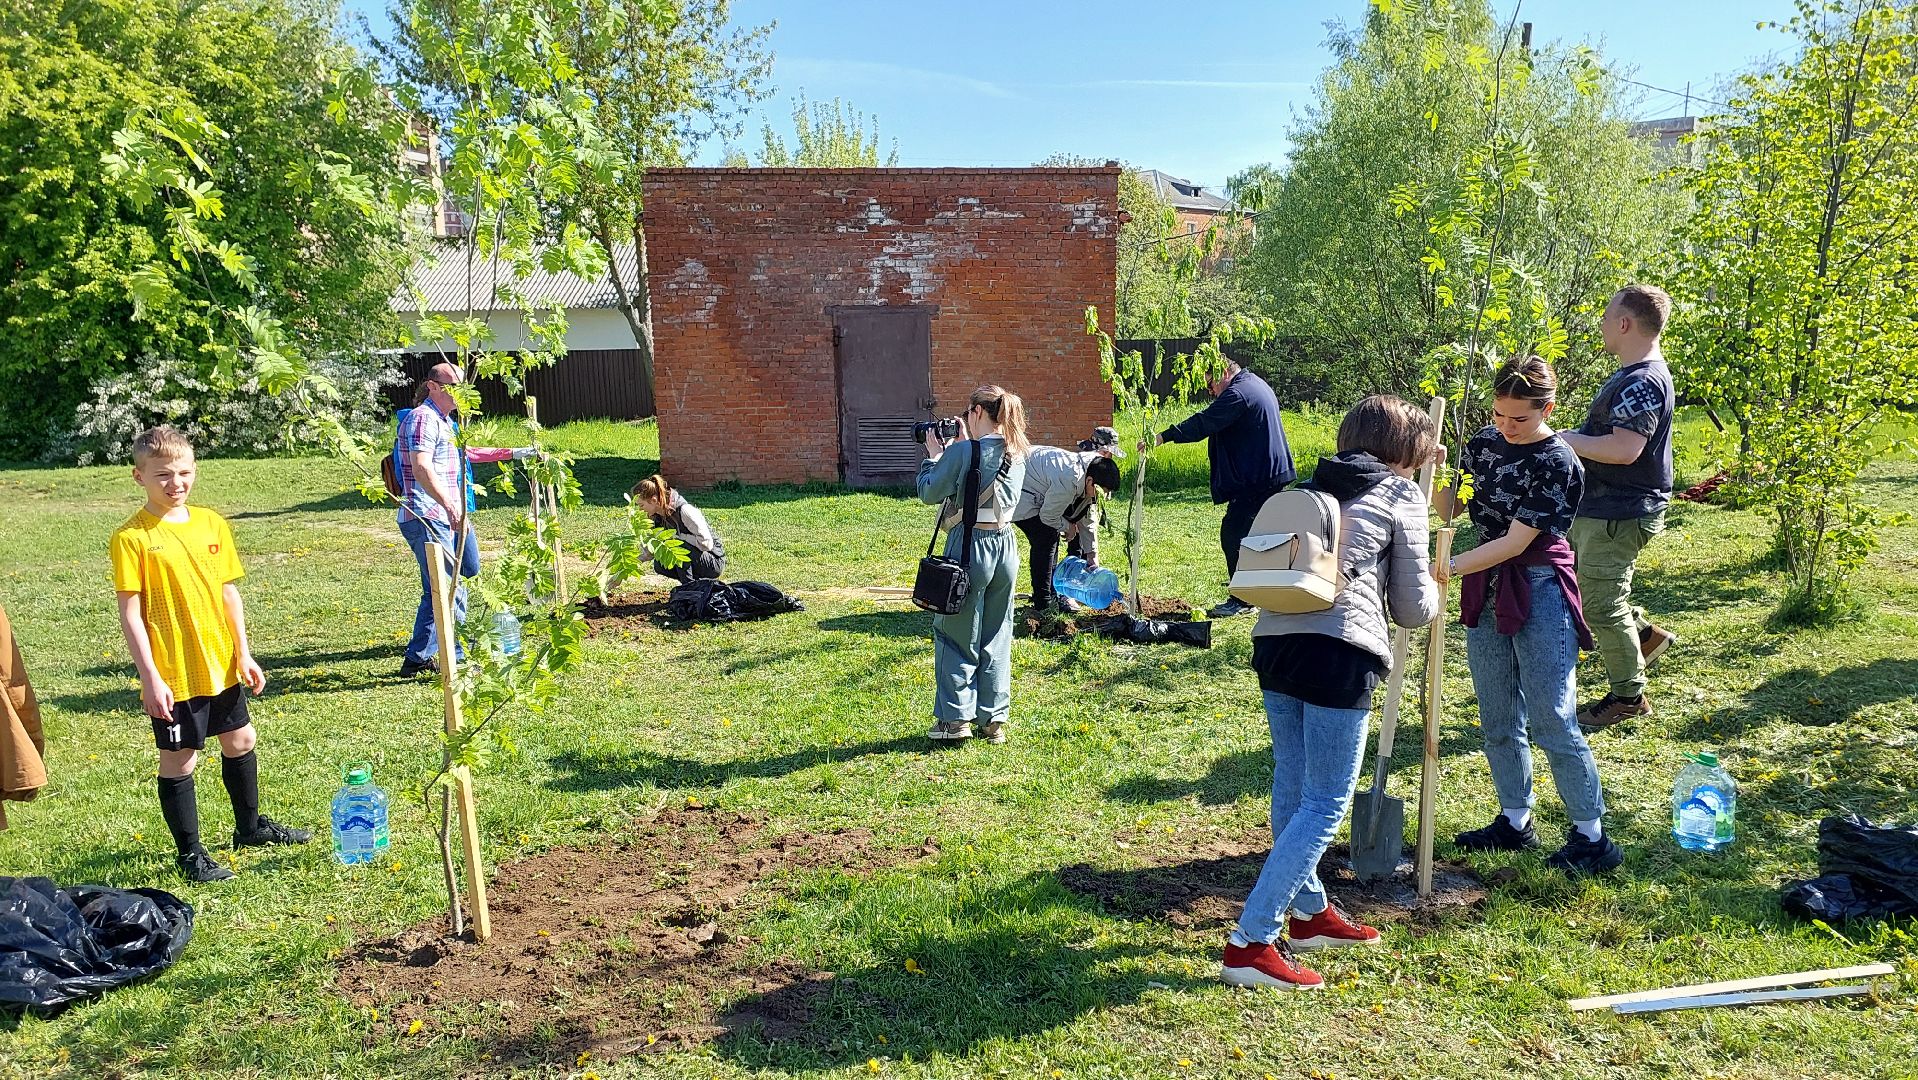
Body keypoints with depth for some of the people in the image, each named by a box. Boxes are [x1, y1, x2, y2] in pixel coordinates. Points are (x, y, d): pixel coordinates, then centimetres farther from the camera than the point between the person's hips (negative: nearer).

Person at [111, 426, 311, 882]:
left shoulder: (212, 524, 4)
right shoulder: (132, 537, -12)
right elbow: (130, 613, -13)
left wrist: (243, 653, 8)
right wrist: (150, 677, -16)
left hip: (220, 664, 6)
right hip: (172, 673, -6)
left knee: (241, 742, 19)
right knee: (179, 760, 6)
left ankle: (250, 825, 38)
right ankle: (190, 853, 21)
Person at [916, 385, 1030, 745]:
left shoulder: (961, 452, -14)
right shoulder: (1017, 454, 6)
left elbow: (929, 493, -7)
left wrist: (934, 455, 5)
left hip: (970, 547, -6)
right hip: (1006, 546, 6)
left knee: (955, 633, 7)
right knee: (996, 638, 13)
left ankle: (955, 718, 10)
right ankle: (993, 719, 18)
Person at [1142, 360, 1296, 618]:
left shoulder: (1237, 393, -16)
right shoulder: (1256, 385, 17)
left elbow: (1201, 424, -24)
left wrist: (1161, 437, -26)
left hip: (1255, 480, -11)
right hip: (1273, 475, 11)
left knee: (1233, 534, -6)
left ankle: (1241, 600, -2)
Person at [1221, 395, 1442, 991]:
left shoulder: (1316, 485, 22)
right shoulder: (1400, 495, 7)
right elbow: (1413, 608, 6)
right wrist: (1432, 589, 33)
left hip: (1274, 644, 7)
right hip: (1340, 653, -7)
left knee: (1292, 786, 19)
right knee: (1325, 804, 0)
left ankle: (1308, 912, 35)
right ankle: (1250, 942, -4)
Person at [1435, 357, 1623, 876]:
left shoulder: (1557, 462, -15)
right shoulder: (1483, 443, 4)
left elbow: (1516, 541, -21)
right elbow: (1451, 508, 9)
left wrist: (1452, 566, -29)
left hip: (1538, 593, -7)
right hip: (1486, 590, 7)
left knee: (1552, 721, -3)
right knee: (1498, 720, 13)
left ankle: (1593, 836, 11)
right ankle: (1515, 821, 27)